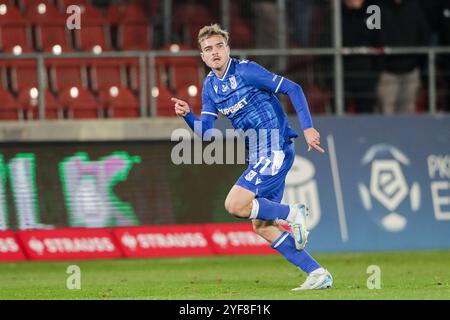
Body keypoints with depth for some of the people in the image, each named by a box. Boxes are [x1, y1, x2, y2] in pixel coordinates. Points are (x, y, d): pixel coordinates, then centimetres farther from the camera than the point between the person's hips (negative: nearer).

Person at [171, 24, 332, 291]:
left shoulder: (245, 71, -11)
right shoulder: (210, 86, 11)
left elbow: (293, 88, -11)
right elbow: (205, 131, 7)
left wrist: (308, 128, -18)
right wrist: (187, 115, -12)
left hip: (276, 151, -9)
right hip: (258, 156, 9)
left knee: (235, 205, -19)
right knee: (262, 225, 6)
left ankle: (292, 213, -1)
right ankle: (317, 274, 8)